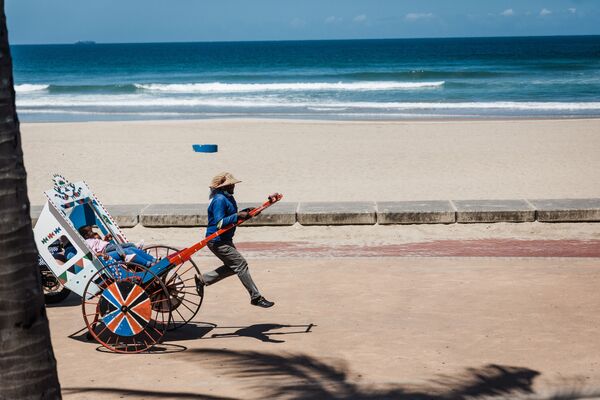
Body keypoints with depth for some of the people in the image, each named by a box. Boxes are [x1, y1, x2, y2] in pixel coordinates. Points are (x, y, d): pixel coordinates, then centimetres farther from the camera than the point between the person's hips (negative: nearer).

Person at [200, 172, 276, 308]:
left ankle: (203, 279, 23)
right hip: (218, 241, -11)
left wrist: (245, 212, 5)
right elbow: (220, 223, -25)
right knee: (240, 264, -10)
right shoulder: (219, 200, -19)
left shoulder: (227, 198, 13)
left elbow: (230, 216, 20)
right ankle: (256, 297, -7)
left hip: (225, 240, 11)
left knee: (232, 267, 16)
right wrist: (238, 216, -25)